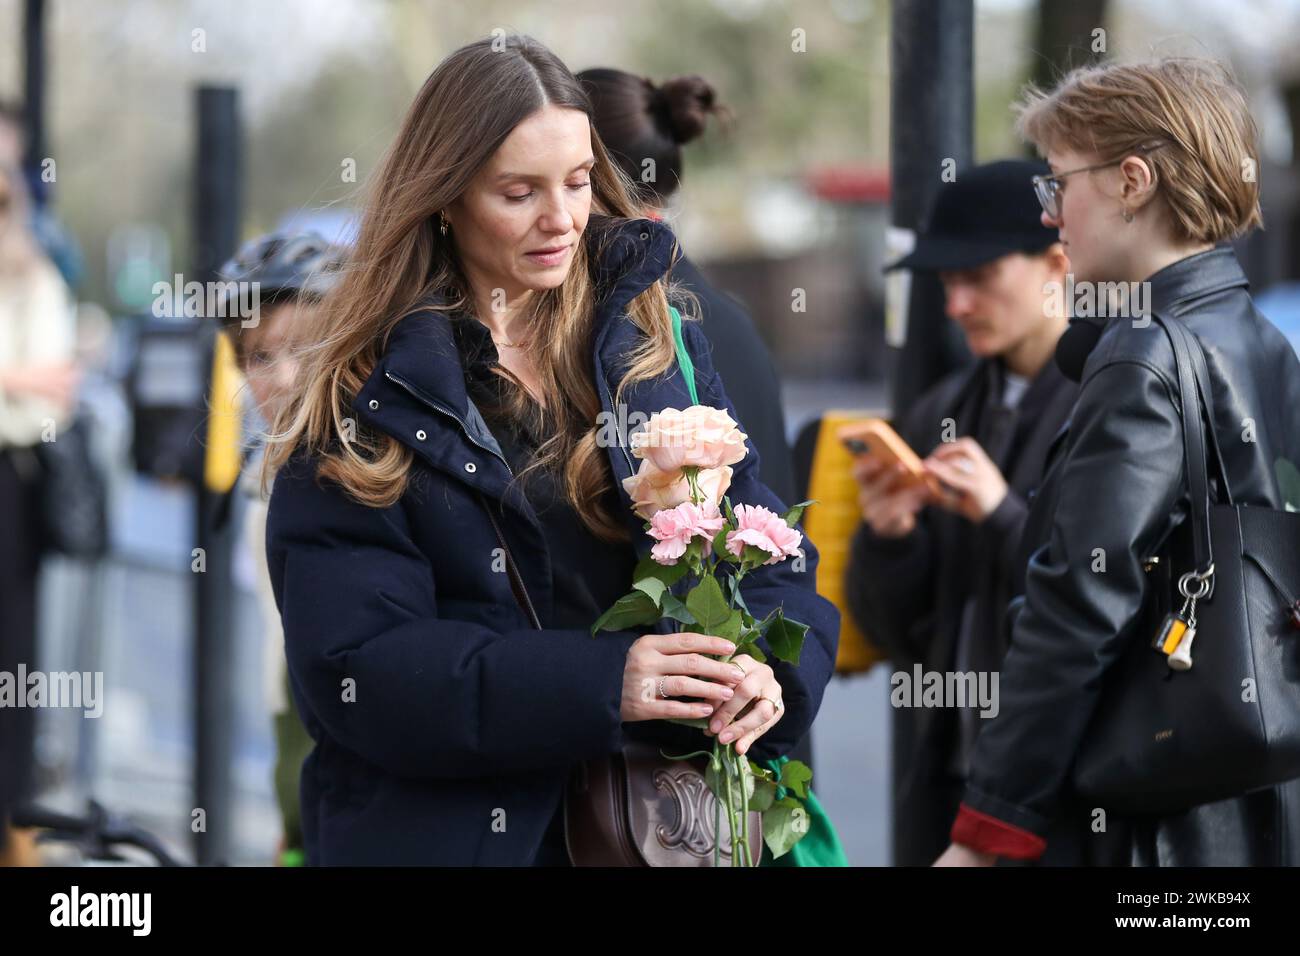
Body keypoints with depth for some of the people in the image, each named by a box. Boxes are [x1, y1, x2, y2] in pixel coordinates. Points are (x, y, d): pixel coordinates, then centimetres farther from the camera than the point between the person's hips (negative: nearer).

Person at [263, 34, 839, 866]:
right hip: (450, 827, -3)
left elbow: (766, 547, 2)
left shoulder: (659, 342, 4)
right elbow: (355, 666, -15)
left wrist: (770, 668, -21)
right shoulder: (361, 409, -6)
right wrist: (600, 682, -27)